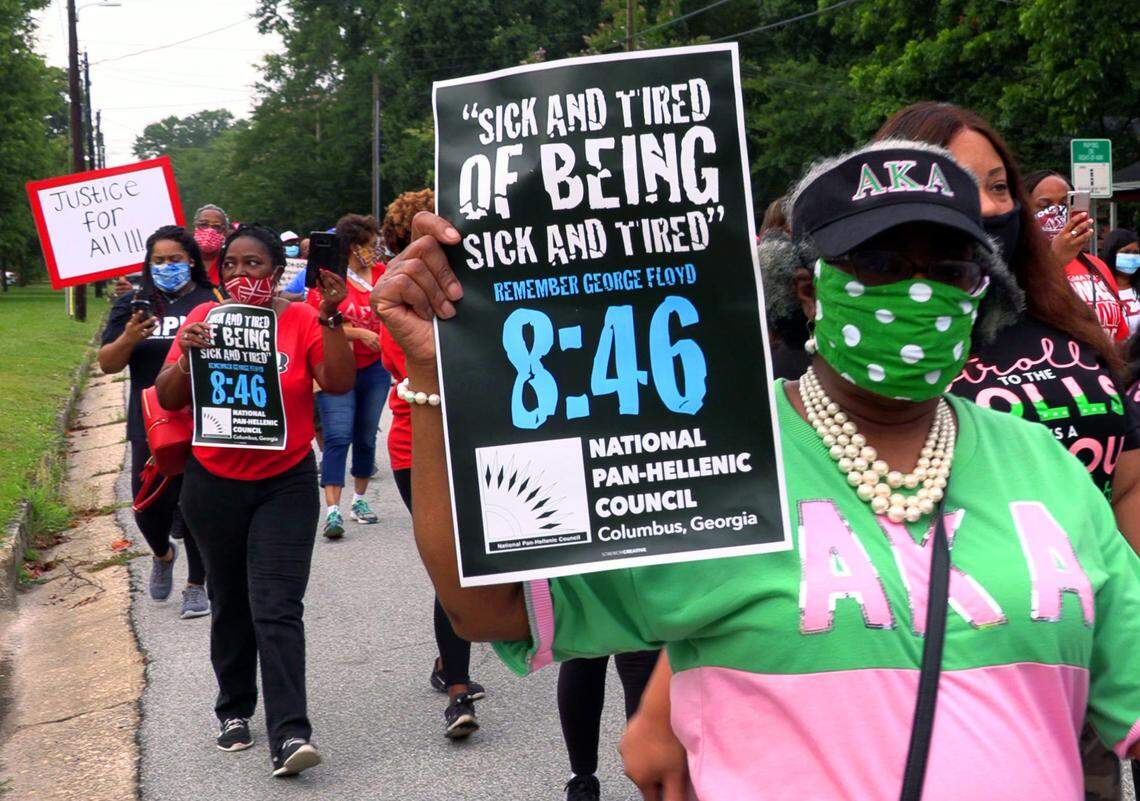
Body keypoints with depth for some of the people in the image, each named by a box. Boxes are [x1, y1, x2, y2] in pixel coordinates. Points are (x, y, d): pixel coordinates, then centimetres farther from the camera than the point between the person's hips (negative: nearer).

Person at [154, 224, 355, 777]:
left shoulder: (302, 321, -5)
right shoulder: (204, 318, 0)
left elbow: (340, 382, -15)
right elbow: (168, 399, -1)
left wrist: (330, 318, -23)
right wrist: (187, 355, -19)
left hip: (285, 484, -3)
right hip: (214, 485, 3)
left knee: (277, 607, -10)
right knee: (230, 605, 15)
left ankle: (289, 735, -13)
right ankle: (234, 710, 32)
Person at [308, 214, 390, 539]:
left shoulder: (382, 273, 6)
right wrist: (358, 333, -16)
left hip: (375, 368, 5)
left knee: (366, 437, 12)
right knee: (338, 437, -12)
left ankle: (360, 500, 26)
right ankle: (332, 510, -15)